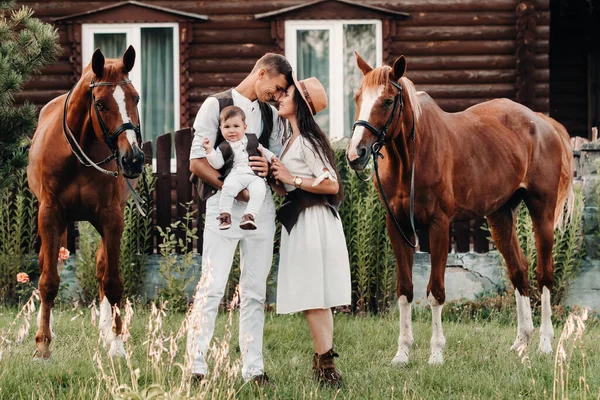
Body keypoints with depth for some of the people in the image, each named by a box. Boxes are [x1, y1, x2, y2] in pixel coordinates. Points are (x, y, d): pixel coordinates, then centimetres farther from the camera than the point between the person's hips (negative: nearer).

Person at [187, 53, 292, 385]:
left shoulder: (271, 115, 17)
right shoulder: (216, 106, -1)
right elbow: (197, 162, -7)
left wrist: (270, 167, -3)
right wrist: (235, 189, -15)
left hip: (262, 206, 6)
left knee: (255, 291, 7)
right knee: (212, 286, -10)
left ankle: (253, 368, 11)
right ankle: (197, 366, -7)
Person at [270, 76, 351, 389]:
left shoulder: (306, 141, -14)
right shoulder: (292, 141, 17)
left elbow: (331, 185, -20)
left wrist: (291, 178, -15)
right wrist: (273, 176, -2)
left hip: (313, 222, -10)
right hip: (299, 220, 10)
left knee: (312, 299, -8)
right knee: (313, 300, 13)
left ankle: (326, 367, -5)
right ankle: (324, 364, 18)